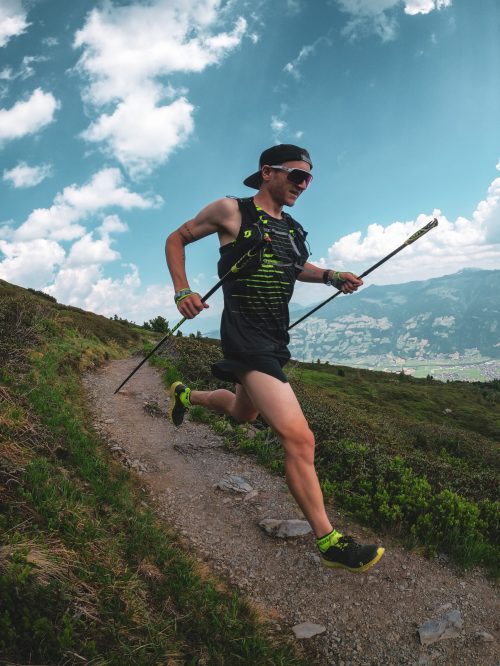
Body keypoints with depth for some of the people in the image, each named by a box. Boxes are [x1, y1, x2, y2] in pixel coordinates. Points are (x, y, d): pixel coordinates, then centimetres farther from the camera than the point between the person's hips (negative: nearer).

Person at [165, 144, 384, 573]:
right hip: (247, 338, -9)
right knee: (299, 438, -16)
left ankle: (187, 395, 59)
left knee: (243, 413, 31)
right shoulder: (232, 211, -6)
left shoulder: (291, 228, 12)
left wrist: (331, 276, 11)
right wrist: (182, 291, -10)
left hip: (275, 338, 9)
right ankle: (329, 542, -5)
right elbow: (177, 239, 4)